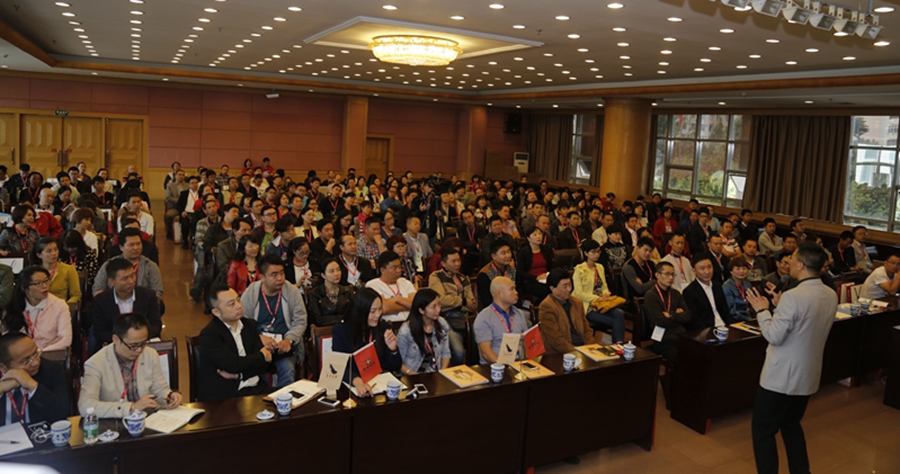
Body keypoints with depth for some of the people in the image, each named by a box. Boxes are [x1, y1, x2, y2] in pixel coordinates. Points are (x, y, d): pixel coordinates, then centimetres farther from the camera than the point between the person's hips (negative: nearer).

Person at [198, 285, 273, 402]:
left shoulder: (249, 325, 11)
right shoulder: (209, 334, -7)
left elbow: (264, 364, 6)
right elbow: (233, 365, -17)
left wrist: (238, 374, -10)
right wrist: (261, 356, -1)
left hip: (256, 388, 6)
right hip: (223, 395, -6)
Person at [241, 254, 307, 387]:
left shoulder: (292, 292, 3)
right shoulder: (250, 293, 1)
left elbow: (300, 322, 3)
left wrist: (289, 340, -15)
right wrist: (260, 338, -17)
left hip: (284, 345, 1)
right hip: (257, 344, 0)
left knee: (288, 370, -29)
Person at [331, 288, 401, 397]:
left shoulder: (385, 328, 2)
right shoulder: (340, 330, -6)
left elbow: (395, 367, 5)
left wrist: (393, 349, -15)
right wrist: (357, 381, -34)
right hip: (351, 386, -2)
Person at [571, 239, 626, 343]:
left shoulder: (600, 267, 17)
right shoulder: (579, 270, -4)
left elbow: (604, 287, 18)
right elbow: (579, 293, -10)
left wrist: (606, 295, -5)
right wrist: (598, 298, -17)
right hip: (588, 307, -6)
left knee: (620, 314, -25)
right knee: (616, 322, -24)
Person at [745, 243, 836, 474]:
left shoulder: (792, 296, -25)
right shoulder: (831, 296, 2)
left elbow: (774, 336, -21)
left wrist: (762, 310, -8)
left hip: (781, 377, -8)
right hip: (808, 376, 8)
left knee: (762, 430, 5)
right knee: (791, 424, 25)